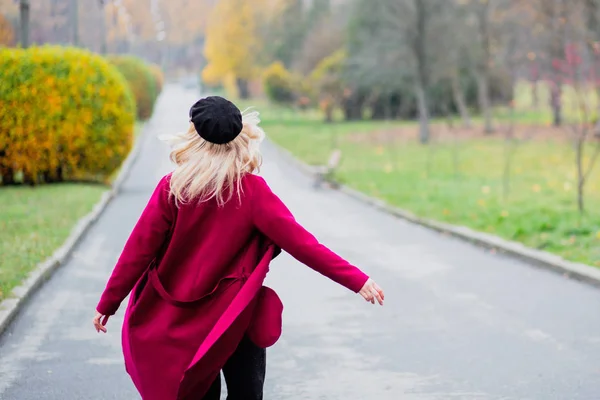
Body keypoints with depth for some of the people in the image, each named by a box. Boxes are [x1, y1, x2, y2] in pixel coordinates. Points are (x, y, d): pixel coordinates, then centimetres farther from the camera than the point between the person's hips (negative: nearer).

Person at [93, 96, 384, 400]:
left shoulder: (172, 188, -11)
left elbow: (138, 250, -9)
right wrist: (356, 280, -16)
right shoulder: (251, 191, -14)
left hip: (178, 321, 2)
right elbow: (300, 243, -18)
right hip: (237, 319, -2)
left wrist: (108, 304, 1)